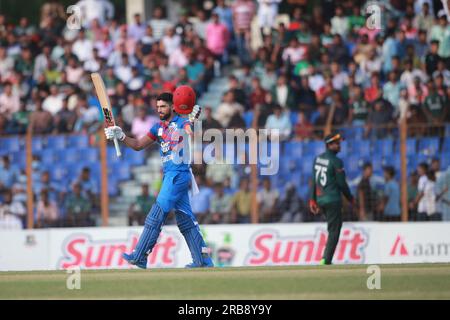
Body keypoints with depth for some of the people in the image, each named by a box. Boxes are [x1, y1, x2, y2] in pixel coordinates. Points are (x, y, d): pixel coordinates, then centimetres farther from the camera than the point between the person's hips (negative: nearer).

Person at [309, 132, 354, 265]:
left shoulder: (318, 159, 10)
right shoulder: (336, 161, -13)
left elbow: (314, 181, 12)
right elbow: (341, 183, -11)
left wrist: (313, 199, 15)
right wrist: (350, 198, 2)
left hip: (320, 199, 8)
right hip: (333, 200, -8)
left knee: (332, 229, 18)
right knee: (334, 231, -5)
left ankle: (327, 259, 13)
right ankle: (326, 260, -13)